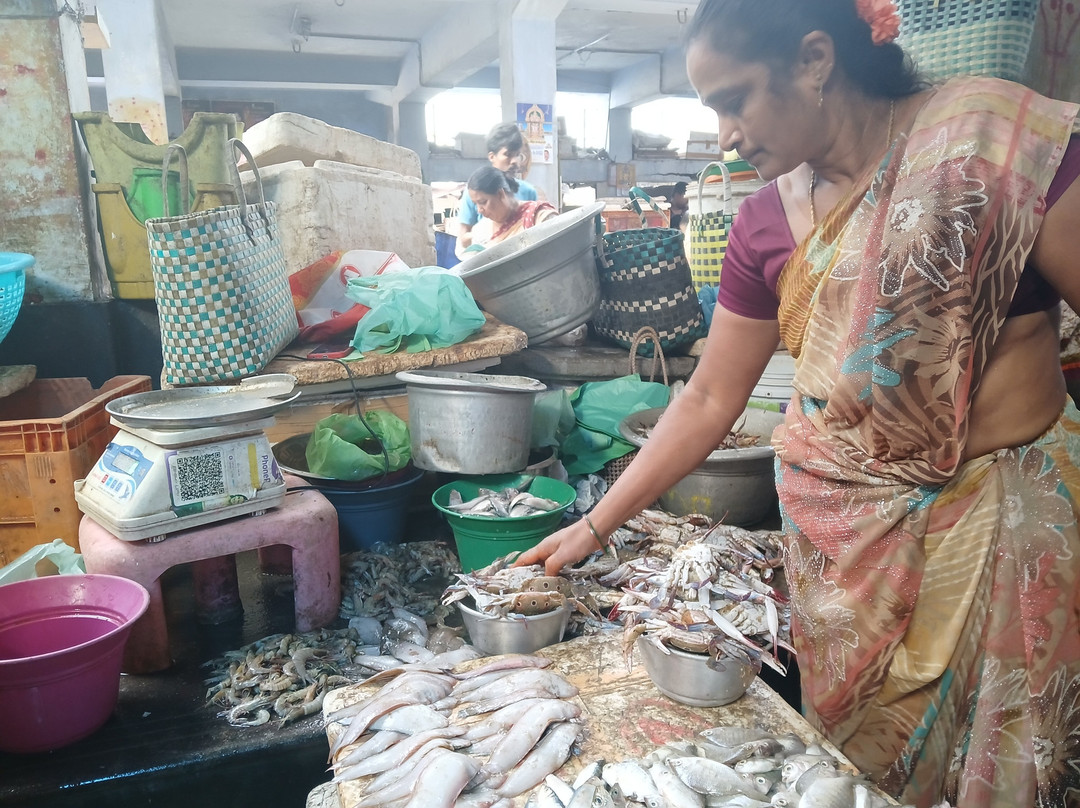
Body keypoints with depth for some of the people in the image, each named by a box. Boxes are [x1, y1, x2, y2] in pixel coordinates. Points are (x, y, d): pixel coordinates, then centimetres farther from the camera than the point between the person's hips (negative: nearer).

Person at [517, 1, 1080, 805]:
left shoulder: (997, 134, -11)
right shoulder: (765, 223, 1)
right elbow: (710, 400, 5)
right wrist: (593, 527, 5)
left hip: (999, 513, -3)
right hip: (836, 525, 3)